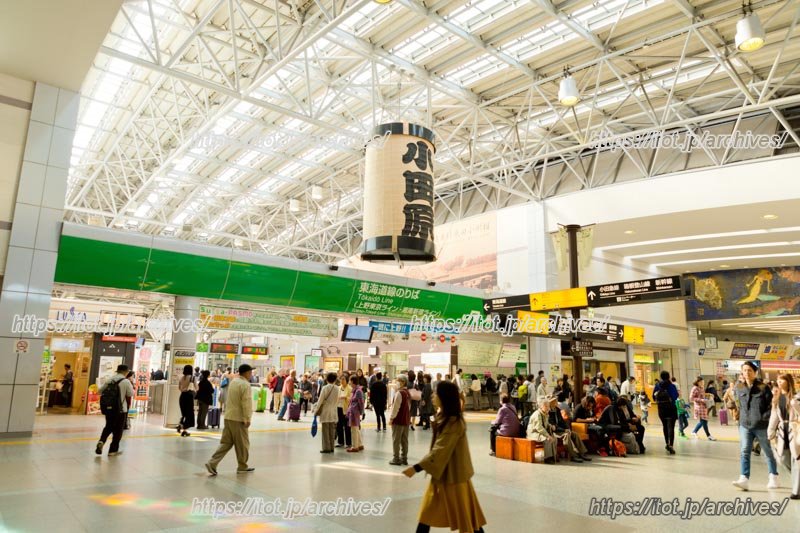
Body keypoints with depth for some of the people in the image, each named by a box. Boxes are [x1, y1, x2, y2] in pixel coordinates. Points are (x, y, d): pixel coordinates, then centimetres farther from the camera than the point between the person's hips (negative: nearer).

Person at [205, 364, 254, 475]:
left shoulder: (233, 381, 11)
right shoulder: (245, 385, -16)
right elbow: (246, 403, -20)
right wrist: (247, 419, -15)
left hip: (228, 417, 8)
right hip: (239, 418, -8)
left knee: (226, 442, 11)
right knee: (242, 443, 7)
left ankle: (212, 463, -1)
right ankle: (242, 467, 19)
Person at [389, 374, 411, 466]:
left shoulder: (399, 393, -18)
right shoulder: (408, 393, 8)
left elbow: (395, 407, -18)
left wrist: (391, 418, -9)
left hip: (398, 420, -8)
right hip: (406, 420, 8)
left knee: (396, 440, 2)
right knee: (404, 440, 12)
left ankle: (396, 458, 8)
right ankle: (404, 458, 17)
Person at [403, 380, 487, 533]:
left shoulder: (454, 422, -25)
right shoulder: (444, 416, 4)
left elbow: (440, 450, -29)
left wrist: (416, 468, -30)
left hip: (453, 473, -9)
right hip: (441, 471, 9)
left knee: (464, 512, 5)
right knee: (429, 510, 15)